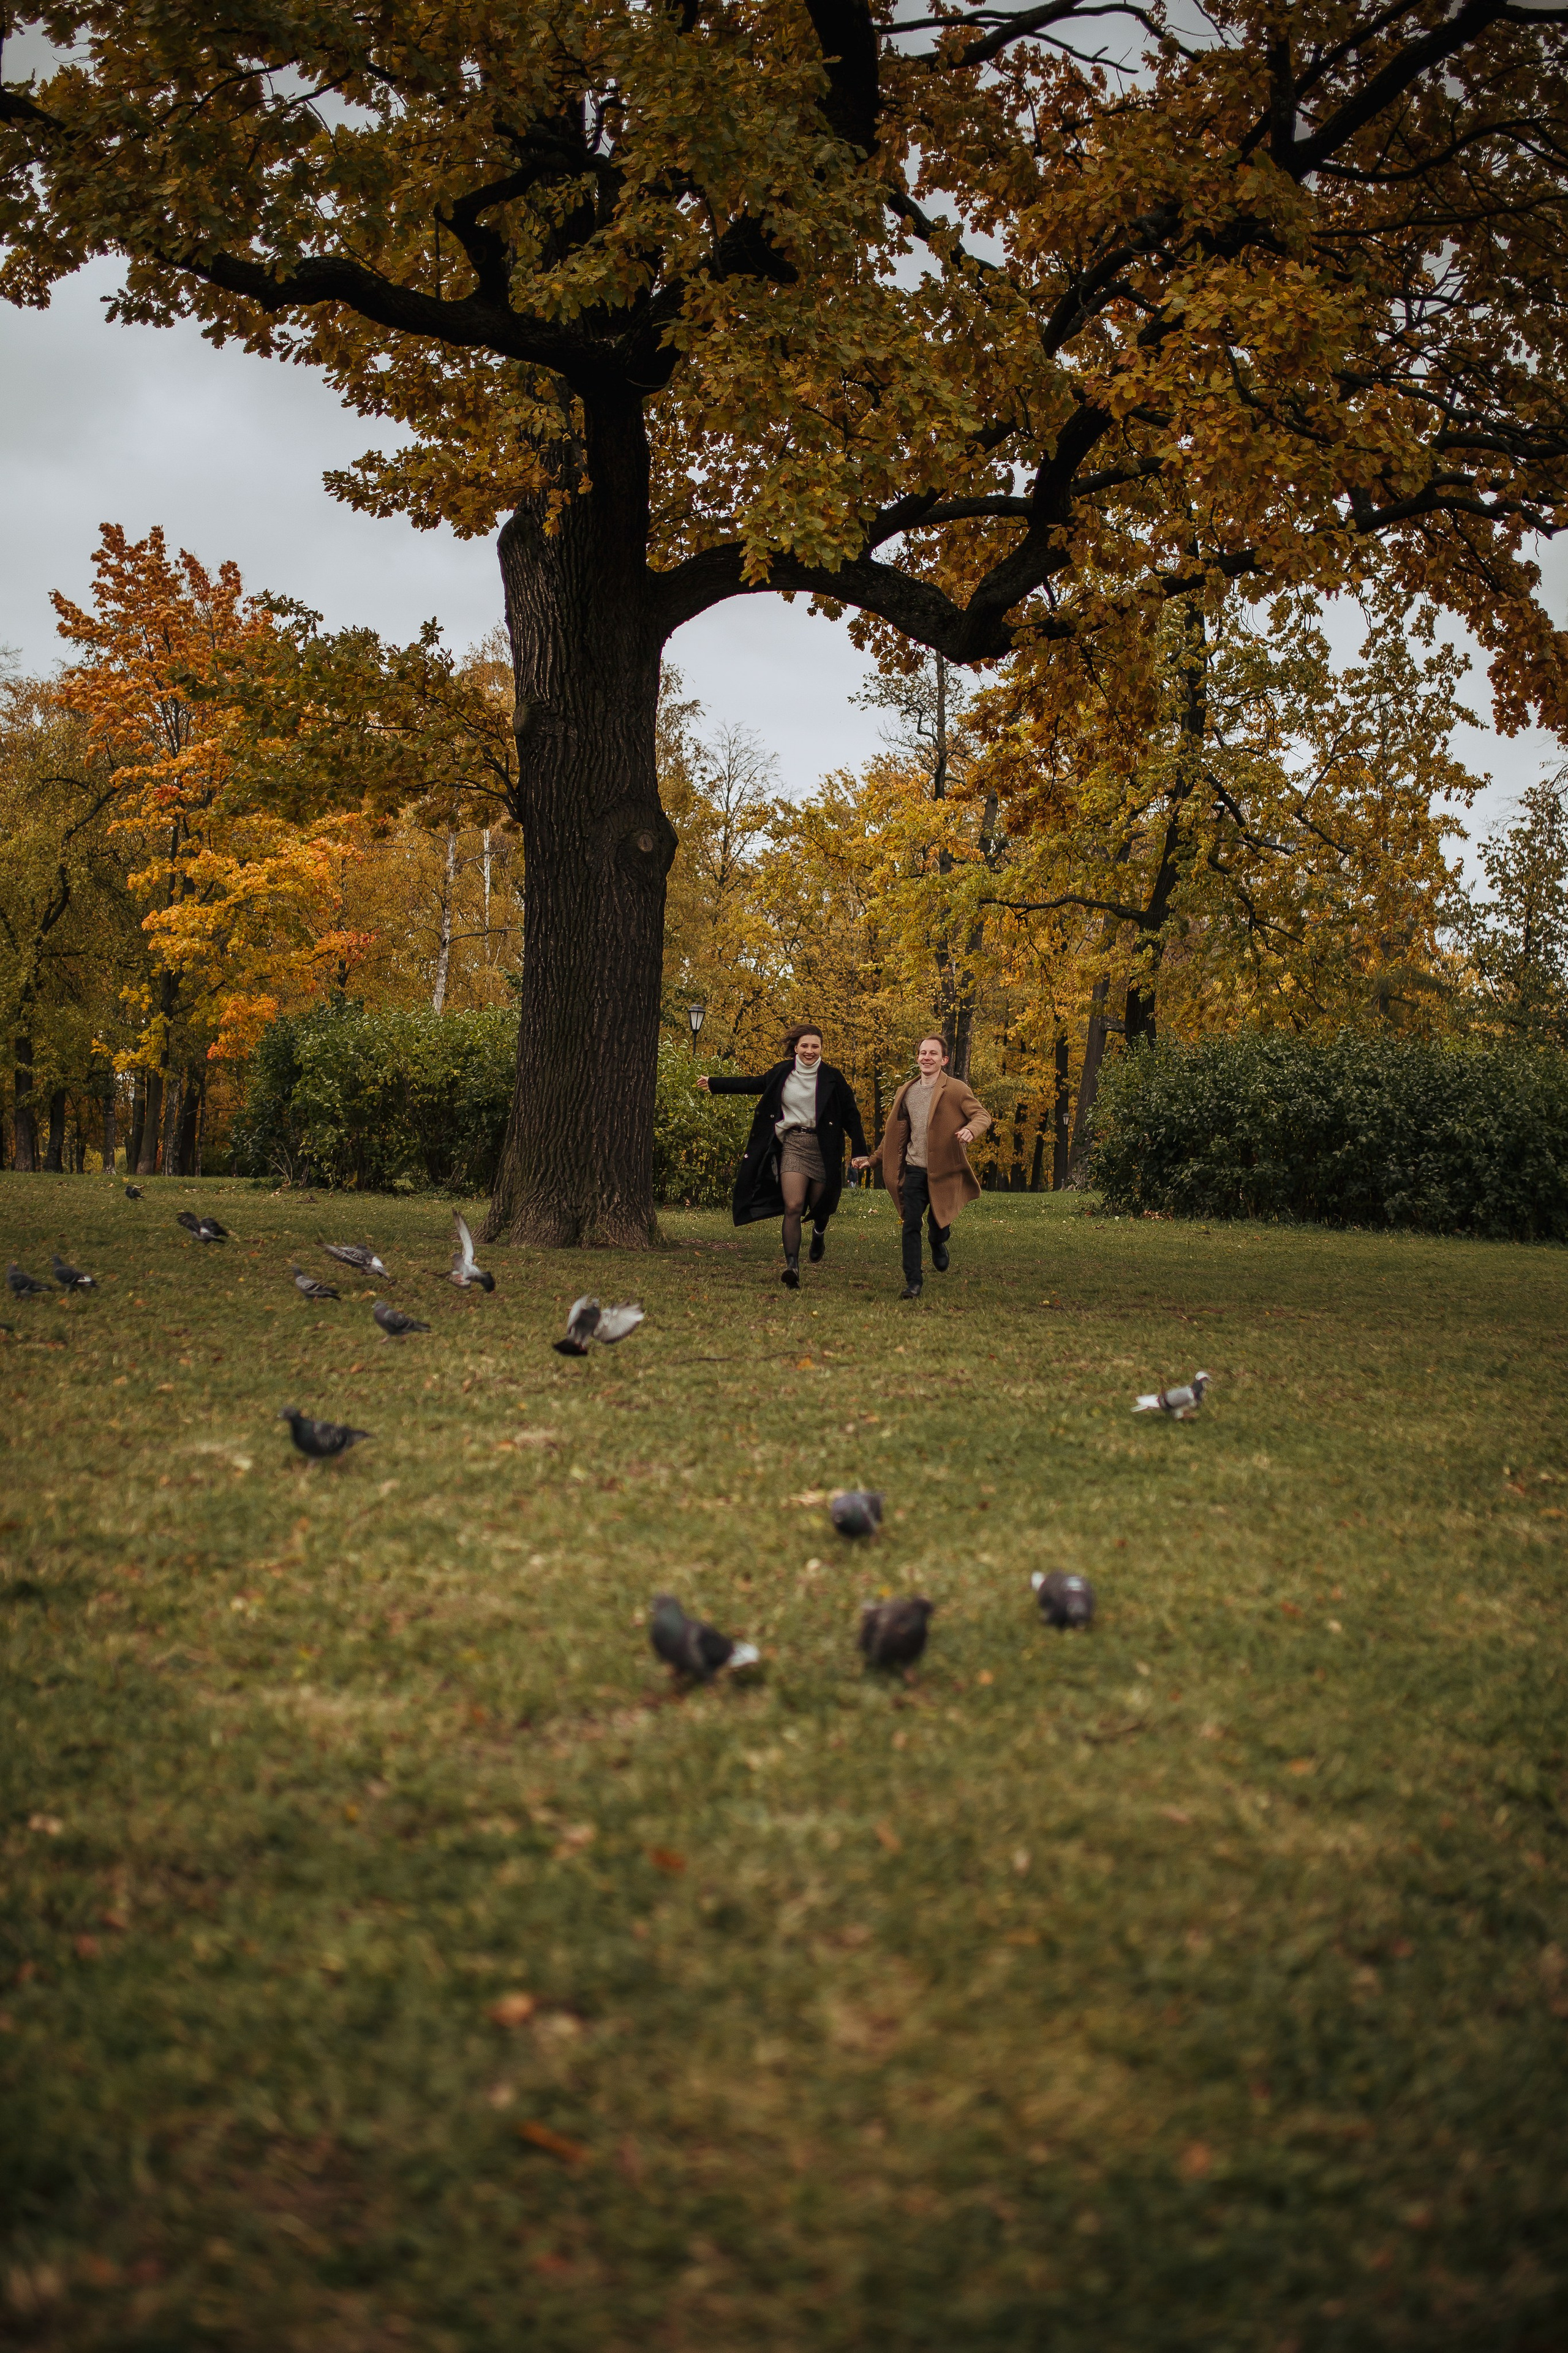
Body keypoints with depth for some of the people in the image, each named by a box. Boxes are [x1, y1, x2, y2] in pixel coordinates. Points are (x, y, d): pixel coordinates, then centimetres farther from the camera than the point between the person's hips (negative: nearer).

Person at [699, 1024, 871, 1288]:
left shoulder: (833, 1078, -1)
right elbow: (754, 1085, 20)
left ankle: (819, 1232, 47)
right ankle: (792, 1266, -20)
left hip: (823, 1148, 0)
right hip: (792, 1145, 0)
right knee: (793, 1207, -14)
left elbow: (851, 1116, 3)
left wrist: (861, 1152, -1)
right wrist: (714, 1085, 27)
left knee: (819, 1205, 9)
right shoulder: (782, 1073, 4)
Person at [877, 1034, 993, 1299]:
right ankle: (912, 1283, -2)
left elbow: (983, 1115, -9)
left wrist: (971, 1129, -31)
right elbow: (896, 1131, 17)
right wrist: (874, 1158, 20)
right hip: (915, 1170, 3)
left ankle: (938, 1245, 45)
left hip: (944, 1171, -3)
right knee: (911, 1225, -6)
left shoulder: (956, 1090, -6)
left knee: (939, 1223, 8)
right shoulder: (906, 1091, 7)